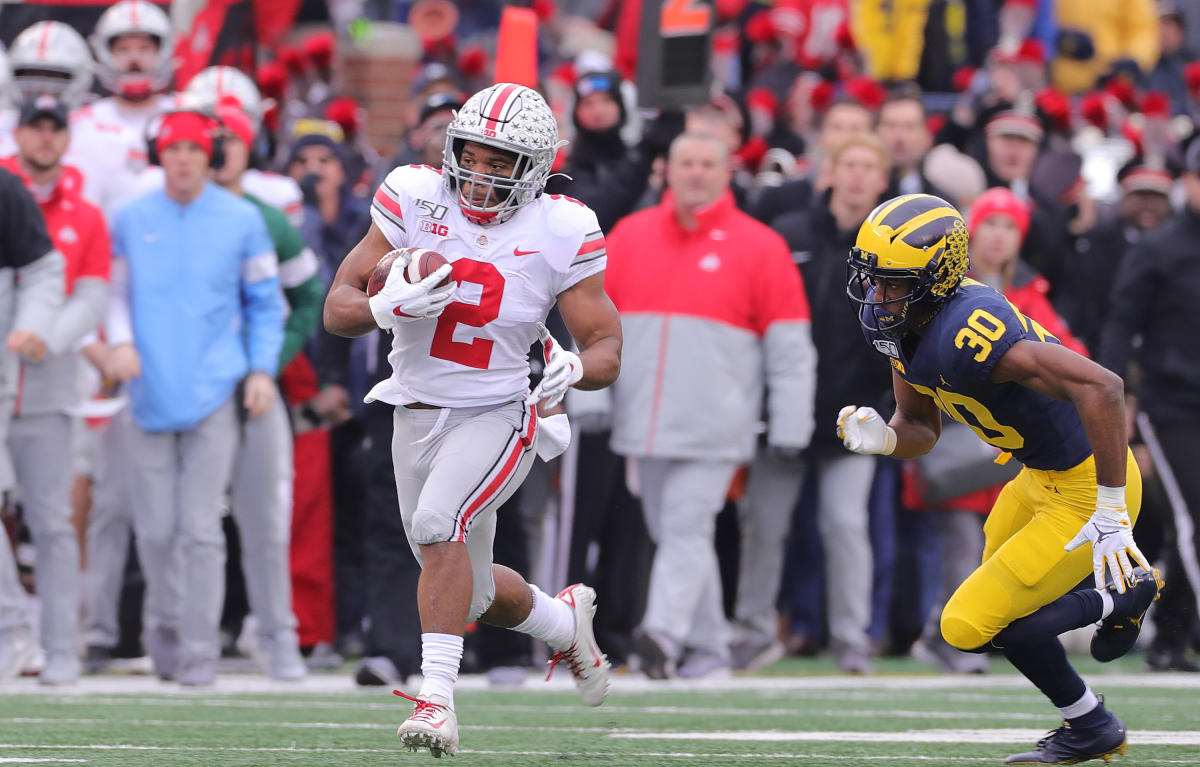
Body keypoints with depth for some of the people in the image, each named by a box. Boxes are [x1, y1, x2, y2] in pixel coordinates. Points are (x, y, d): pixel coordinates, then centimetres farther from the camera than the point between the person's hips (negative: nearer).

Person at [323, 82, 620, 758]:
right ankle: (564, 619, 48)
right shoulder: (417, 202, -8)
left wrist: (577, 368, -30)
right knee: (472, 595, 15)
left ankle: (437, 697, -31)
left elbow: (607, 346, -6)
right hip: (417, 417, 4)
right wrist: (387, 307, -30)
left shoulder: (558, 234, -12)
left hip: (498, 417, -4)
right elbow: (338, 308, -7)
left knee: (439, 521, -32)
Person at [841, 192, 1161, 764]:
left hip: (1086, 493, -10)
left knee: (972, 625, -6)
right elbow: (919, 430, 10)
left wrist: (1111, 514, -36)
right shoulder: (899, 326, -4)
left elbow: (1100, 388, -40)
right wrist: (881, 439, -15)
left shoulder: (967, 334, -34)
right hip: (1041, 480, 10)